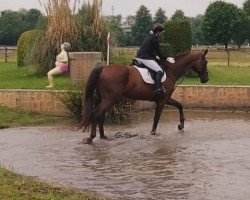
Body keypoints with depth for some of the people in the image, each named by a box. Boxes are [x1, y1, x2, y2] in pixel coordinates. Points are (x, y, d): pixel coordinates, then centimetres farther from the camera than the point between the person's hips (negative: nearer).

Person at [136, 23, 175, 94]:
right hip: (146, 58, -10)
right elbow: (158, 53, -8)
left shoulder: (149, 36, 15)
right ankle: (158, 88, -25)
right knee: (159, 71, -14)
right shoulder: (155, 39, -12)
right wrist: (167, 59, 0)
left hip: (139, 57, 10)